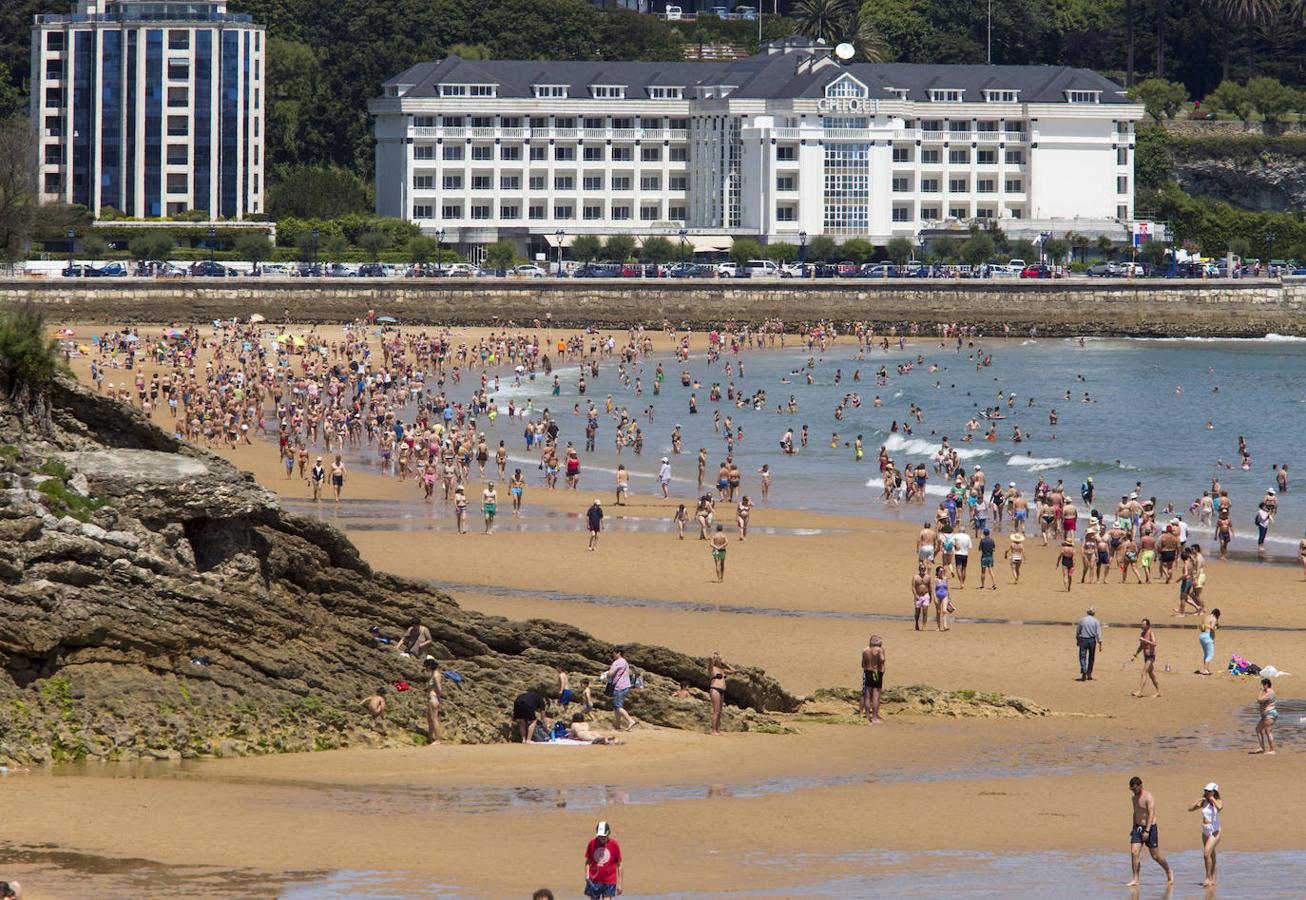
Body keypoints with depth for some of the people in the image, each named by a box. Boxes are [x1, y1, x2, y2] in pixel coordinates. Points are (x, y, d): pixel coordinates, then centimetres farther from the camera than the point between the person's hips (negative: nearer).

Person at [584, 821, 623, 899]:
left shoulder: (613, 844, -5)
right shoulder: (592, 843, 0)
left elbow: (619, 865, 2)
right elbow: (588, 861, 10)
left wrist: (619, 884, 1)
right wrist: (587, 875, -5)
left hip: (609, 881, -2)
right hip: (594, 880, 2)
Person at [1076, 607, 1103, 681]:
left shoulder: (1082, 620, 2)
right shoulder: (1096, 621, -2)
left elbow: (1077, 631, 9)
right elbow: (1098, 633, -6)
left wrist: (1077, 640, 21)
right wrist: (1100, 643, -5)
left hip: (1083, 640, -1)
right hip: (1092, 640, 1)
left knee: (1083, 657, -4)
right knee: (1091, 658, 14)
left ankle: (1083, 672, -25)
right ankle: (1089, 674, 18)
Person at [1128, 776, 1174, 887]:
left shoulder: (1148, 797, -15)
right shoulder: (1135, 798, 10)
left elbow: (1151, 814, -22)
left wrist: (1147, 831, -28)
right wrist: (1134, 829, 21)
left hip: (1150, 828, -7)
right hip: (1138, 827, 7)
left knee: (1156, 855, 3)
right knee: (1134, 853, -8)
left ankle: (1169, 872, 27)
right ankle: (1135, 880, -6)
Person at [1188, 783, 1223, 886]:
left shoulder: (1218, 802, -8)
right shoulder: (1204, 802, 6)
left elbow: (1219, 807, -32)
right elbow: (1190, 809, 7)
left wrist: (1212, 799, -17)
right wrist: (1199, 800, -5)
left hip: (1214, 832, -6)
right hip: (1205, 831, 6)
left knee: (1206, 854, -18)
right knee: (1211, 855, 14)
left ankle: (1208, 878, -9)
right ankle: (1213, 879, 22)